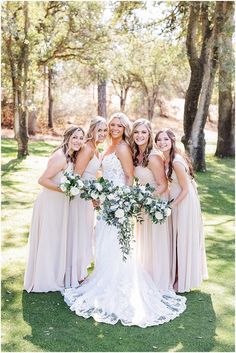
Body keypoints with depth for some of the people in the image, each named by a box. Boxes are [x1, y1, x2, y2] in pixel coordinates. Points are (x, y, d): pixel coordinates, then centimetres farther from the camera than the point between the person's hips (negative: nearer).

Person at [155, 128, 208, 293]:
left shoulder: (177, 162, -26)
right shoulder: (165, 159, 0)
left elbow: (185, 189, -20)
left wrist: (171, 206, -16)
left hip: (184, 202, -9)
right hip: (175, 200, 9)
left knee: (183, 239, 4)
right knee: (176, 237, 18)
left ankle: (183, 281, 21)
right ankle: (177, 276, 35)